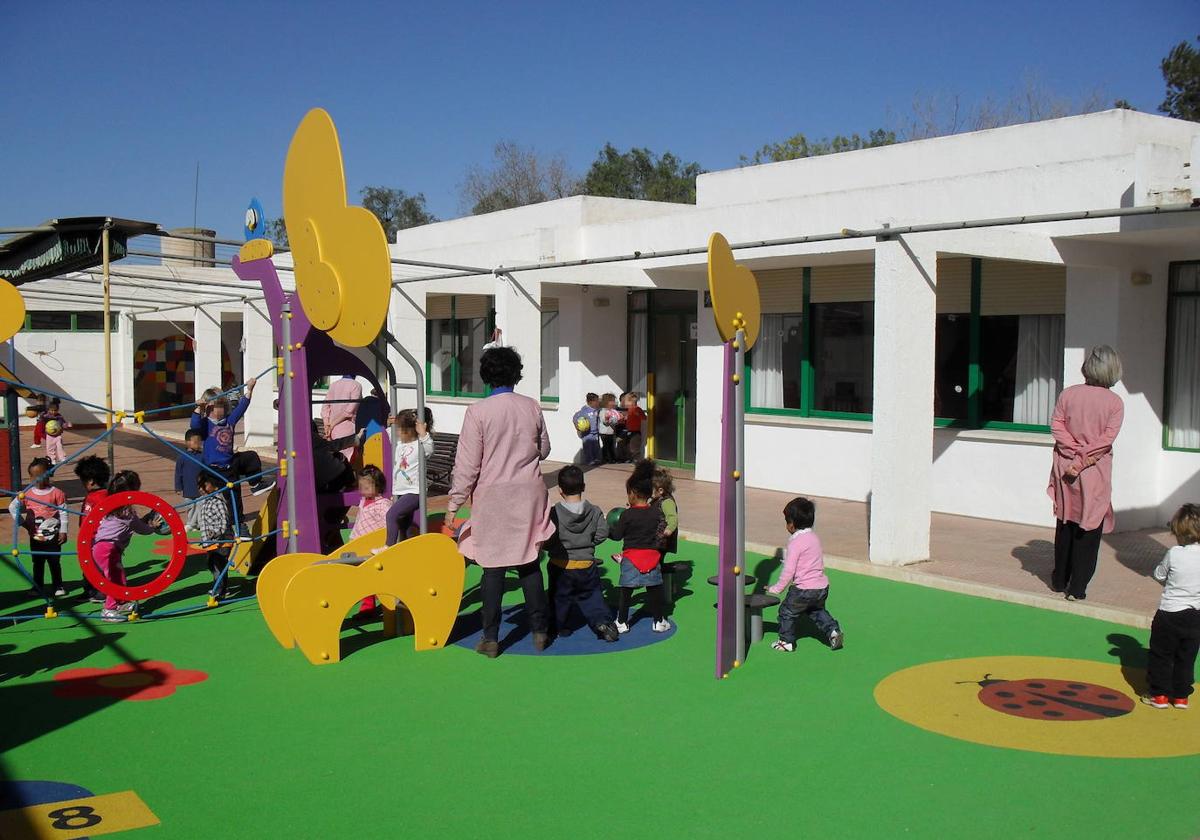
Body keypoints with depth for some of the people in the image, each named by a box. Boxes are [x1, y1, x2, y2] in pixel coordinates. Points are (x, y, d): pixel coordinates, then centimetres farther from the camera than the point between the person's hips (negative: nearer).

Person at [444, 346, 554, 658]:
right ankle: (539, 631, 18)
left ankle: (490, 638, 9)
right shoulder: (532, 407, 0)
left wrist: (453, 506, -3)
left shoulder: (478, 411, -10)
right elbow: (544, 449, 14)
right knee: (529, 562, 12)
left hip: (494, 496, -3)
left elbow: (467, 465, -10)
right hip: (529, 493, 3)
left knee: (493, 568, 3)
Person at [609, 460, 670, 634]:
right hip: (652, 557, 3)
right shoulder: (657, 513, -3)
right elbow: (660, 534, 6)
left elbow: (617, 535, -6)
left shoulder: (627, 515, -13)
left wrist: (608, 528, 12)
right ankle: (659, 621, 20)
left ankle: (622, 623, 14)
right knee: (654, 590, 13)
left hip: (631, 559, -3)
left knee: (625, 592, 8)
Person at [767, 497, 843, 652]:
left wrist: (776, 589, -6)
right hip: (822, 587, 8)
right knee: (817, 610, 31)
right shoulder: (814, 537, 8)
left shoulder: (795, 543, -17)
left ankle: (786, 641, 19)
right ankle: (833, 630, 18)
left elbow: (788, 571, -17)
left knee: (787, 611, 11)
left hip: (804, 589, -8)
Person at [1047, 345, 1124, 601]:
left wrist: (1077, 452, -9)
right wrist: (1084, 458, -14)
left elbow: (1056, 427, -6)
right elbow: (1108, 437, -15)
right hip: (1096, 473, -3)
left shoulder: (1068, 394, -2)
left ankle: (1060, 581, 26)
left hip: (1065, 466, 3)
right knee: (1089, 529, 5)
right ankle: (1077, 588, 5)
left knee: (1065, 525, 16)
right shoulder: (1115, 402, -7)